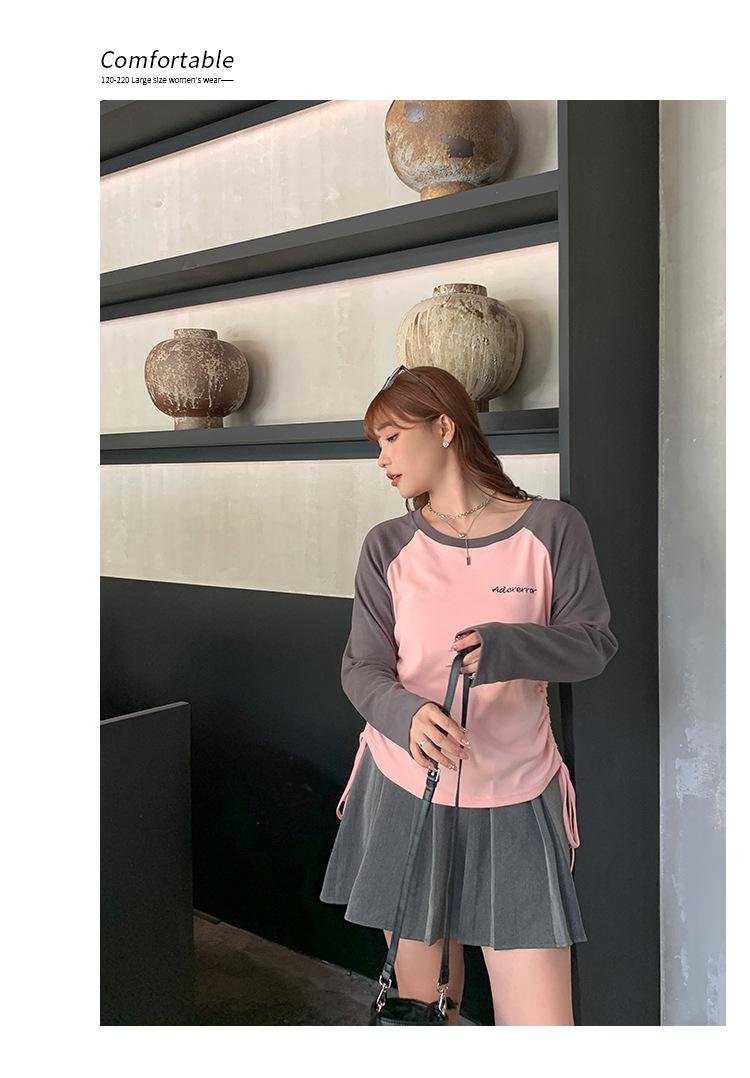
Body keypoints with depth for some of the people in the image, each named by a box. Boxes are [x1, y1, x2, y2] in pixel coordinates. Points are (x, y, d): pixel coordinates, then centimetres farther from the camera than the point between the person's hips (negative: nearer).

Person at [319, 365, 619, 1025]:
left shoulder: (551, 527, -5)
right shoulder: (388, 547, 0)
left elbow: (595, 643, -3)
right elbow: (362, 668, -2)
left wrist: (503, 645, -23)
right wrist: (409, 715, -25)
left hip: (515, 803, -1)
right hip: (405, 794, 2)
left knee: (542, 1022, 0)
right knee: (420, 1000, 13)